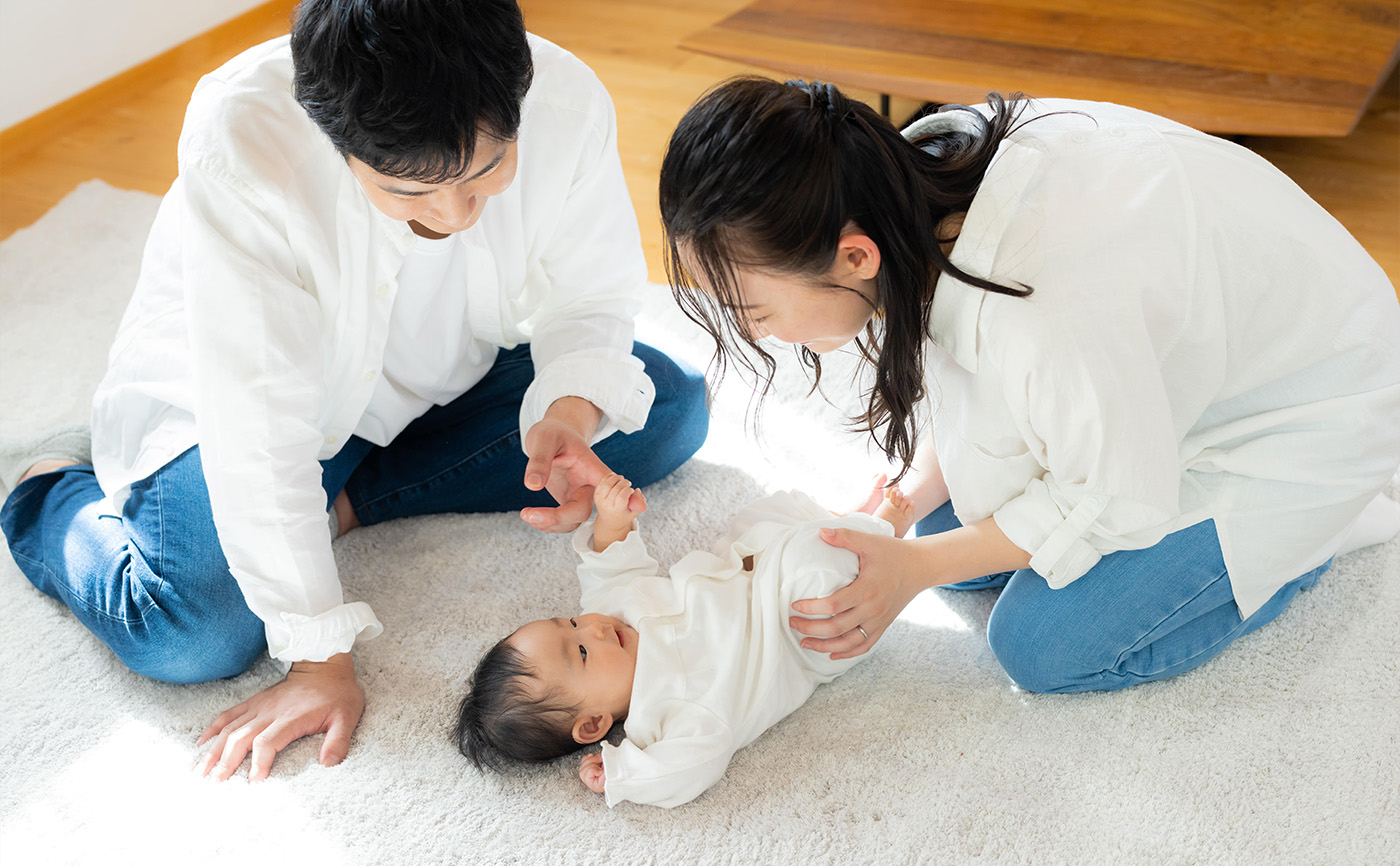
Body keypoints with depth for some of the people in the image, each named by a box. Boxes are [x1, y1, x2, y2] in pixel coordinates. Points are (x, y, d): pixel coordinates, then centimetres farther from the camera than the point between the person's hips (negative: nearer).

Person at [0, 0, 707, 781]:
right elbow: (260, 428, -33)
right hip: (241, 391, -4)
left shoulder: (567, 102, -28)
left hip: (442, 376, 5)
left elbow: (588, 299, -11)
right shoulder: (241, 140, -38)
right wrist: (321, 659, -29)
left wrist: (569, 411, -33)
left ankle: (353, 498, -5)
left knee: (670, 409, -7)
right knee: (193, 638, -24)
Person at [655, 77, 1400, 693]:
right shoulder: (917, 175, -19)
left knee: (1045, 647, -10)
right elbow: (967, 377, 0)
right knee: (950, 526, 6)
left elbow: (1120, 499, -25)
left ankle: (1314, 527, 9)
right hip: (1156, 358, 8)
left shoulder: (1039, 307, -45)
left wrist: (915, 567, -20)